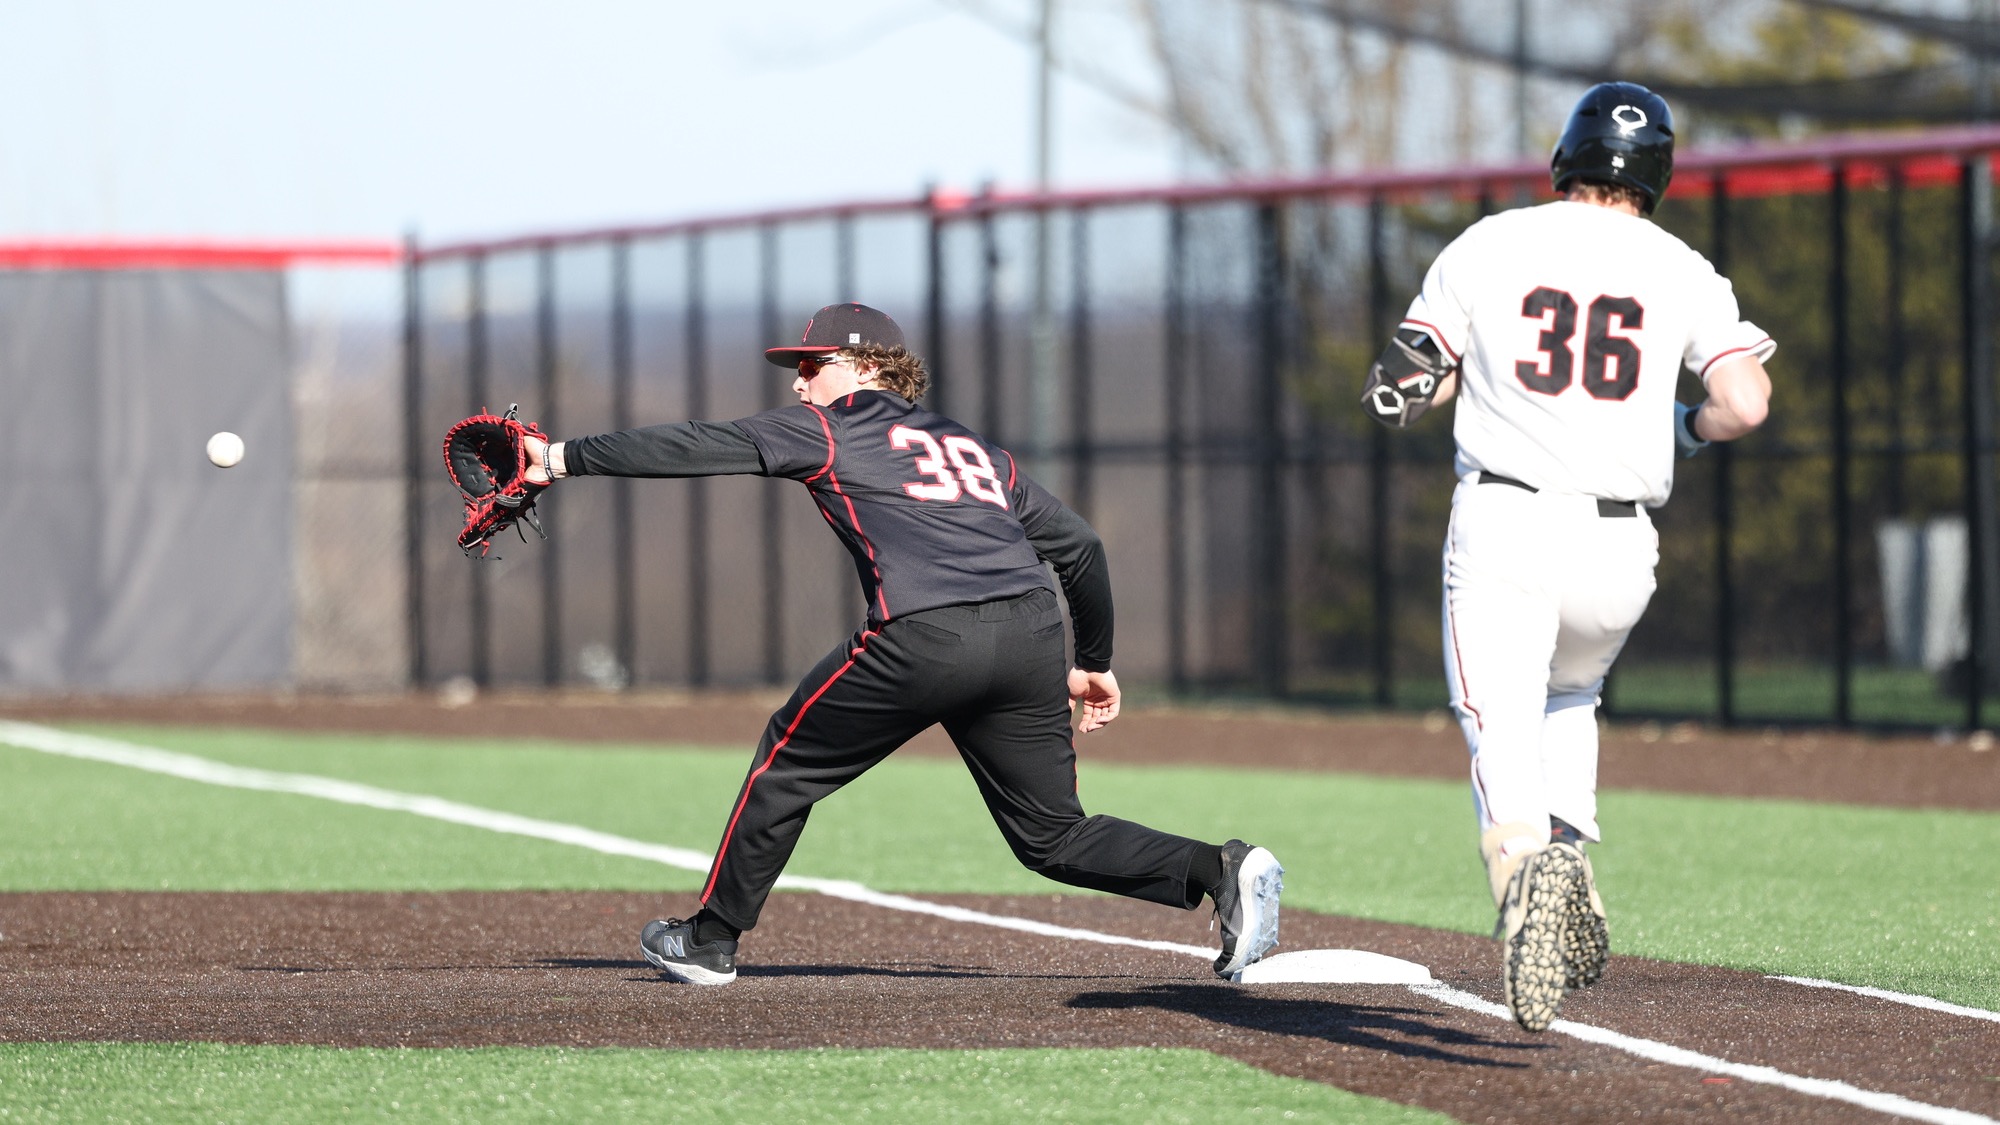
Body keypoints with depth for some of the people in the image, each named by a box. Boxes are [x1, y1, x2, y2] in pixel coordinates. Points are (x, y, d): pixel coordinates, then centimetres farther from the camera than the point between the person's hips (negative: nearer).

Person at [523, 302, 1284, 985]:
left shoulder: (825, 430, 15)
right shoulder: (975, 449, 31)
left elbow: (689, 448, 13)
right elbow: (1079, 545, 28)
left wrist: (563, 459, 18)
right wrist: (1093, 665, 35)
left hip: (926, 636, -6)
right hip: (1031, 636, 6)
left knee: (789, 760, 15)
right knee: (1055, 838, 13)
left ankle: (711, 939, 21)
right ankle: (1222, 871, -6)